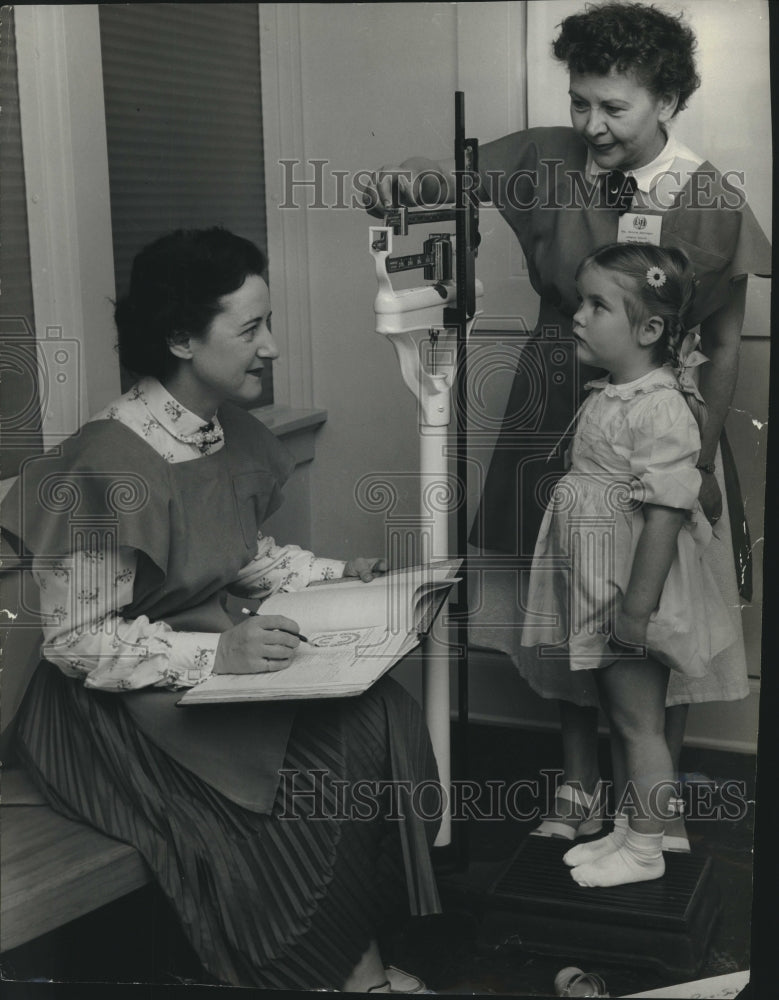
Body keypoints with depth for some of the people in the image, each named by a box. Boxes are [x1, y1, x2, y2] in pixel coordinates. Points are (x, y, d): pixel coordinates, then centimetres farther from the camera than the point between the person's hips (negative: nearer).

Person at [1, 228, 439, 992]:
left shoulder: (229, 433, 1)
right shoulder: (111, 467, -24)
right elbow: (76, 641, -21)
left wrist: (335, 577, 1)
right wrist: (215, 653, -29)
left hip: (218, 652, 8)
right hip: (120, 703, -7)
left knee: (377, 715, -13)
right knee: (308, 778, -21)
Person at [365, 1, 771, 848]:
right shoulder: (547, 161, -7)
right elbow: (452, 175, -9)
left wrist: (703, 459, -4)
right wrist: (411, 179, -34)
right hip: (556, 409, 2)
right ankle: (579, 785, 28)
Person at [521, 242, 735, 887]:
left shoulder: (661, 409, -21)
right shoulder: (606, 397, 9)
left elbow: (666, 513, -25)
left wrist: (638, 608, -25)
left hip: (632, 596, -9)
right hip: (598, 593, 9)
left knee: (641, 722, 4)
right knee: (618, 716, 19)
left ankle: (645, 851, 19)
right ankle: (625, 829, 33)